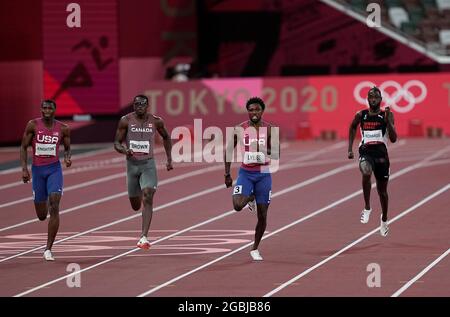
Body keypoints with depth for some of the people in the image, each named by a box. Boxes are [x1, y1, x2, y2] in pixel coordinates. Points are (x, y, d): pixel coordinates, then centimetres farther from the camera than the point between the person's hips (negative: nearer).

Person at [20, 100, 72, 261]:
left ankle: (48, 249, -11)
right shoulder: (33, 125, -5)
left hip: (54, 169, 0)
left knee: (54, 208, -17)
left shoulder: (63, 128, -1)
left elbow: (67, 148, 13)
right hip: (37, 169, 0)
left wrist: (67, 158, -9)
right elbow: (24, 147, 1)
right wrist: (24, 168, -8)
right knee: (41, 215, 7)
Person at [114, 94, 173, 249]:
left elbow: (166, 137, 15)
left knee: (148, 198, -21)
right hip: (132, 164, 1)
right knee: (135, 205, 12)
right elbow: (117, 143, -2)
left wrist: (169, 159, 12)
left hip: (148, 164, -1)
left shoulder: (156, 121, -4)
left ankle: (144, 237, -25)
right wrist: (124, 150, -24)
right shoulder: (126, 121, -6)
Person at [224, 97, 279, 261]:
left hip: (263, 174, 0)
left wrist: (264, 152, -23)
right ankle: (250, 198, 14)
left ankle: (255, 249, 21)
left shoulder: (269, 129, -5)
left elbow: (276, 154, -3)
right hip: (246, 172, 0)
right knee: (237, 206, -23)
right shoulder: (240, 129, -4)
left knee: (262, 216, 2)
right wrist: (227, 174, 4)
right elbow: (228, 151, 6)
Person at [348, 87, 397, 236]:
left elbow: (393, 139, -7)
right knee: (366, 172, -36)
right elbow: (352, 128, 24)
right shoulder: (361, 115, 3)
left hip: (381, 153, 1)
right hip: (366, 151, 0)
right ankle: (367, 208, -21)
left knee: (382, 190, 12)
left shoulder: (387, 115, -2)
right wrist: (350, 148, 19)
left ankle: (384, 220, 37)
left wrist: (387, 119, -17)